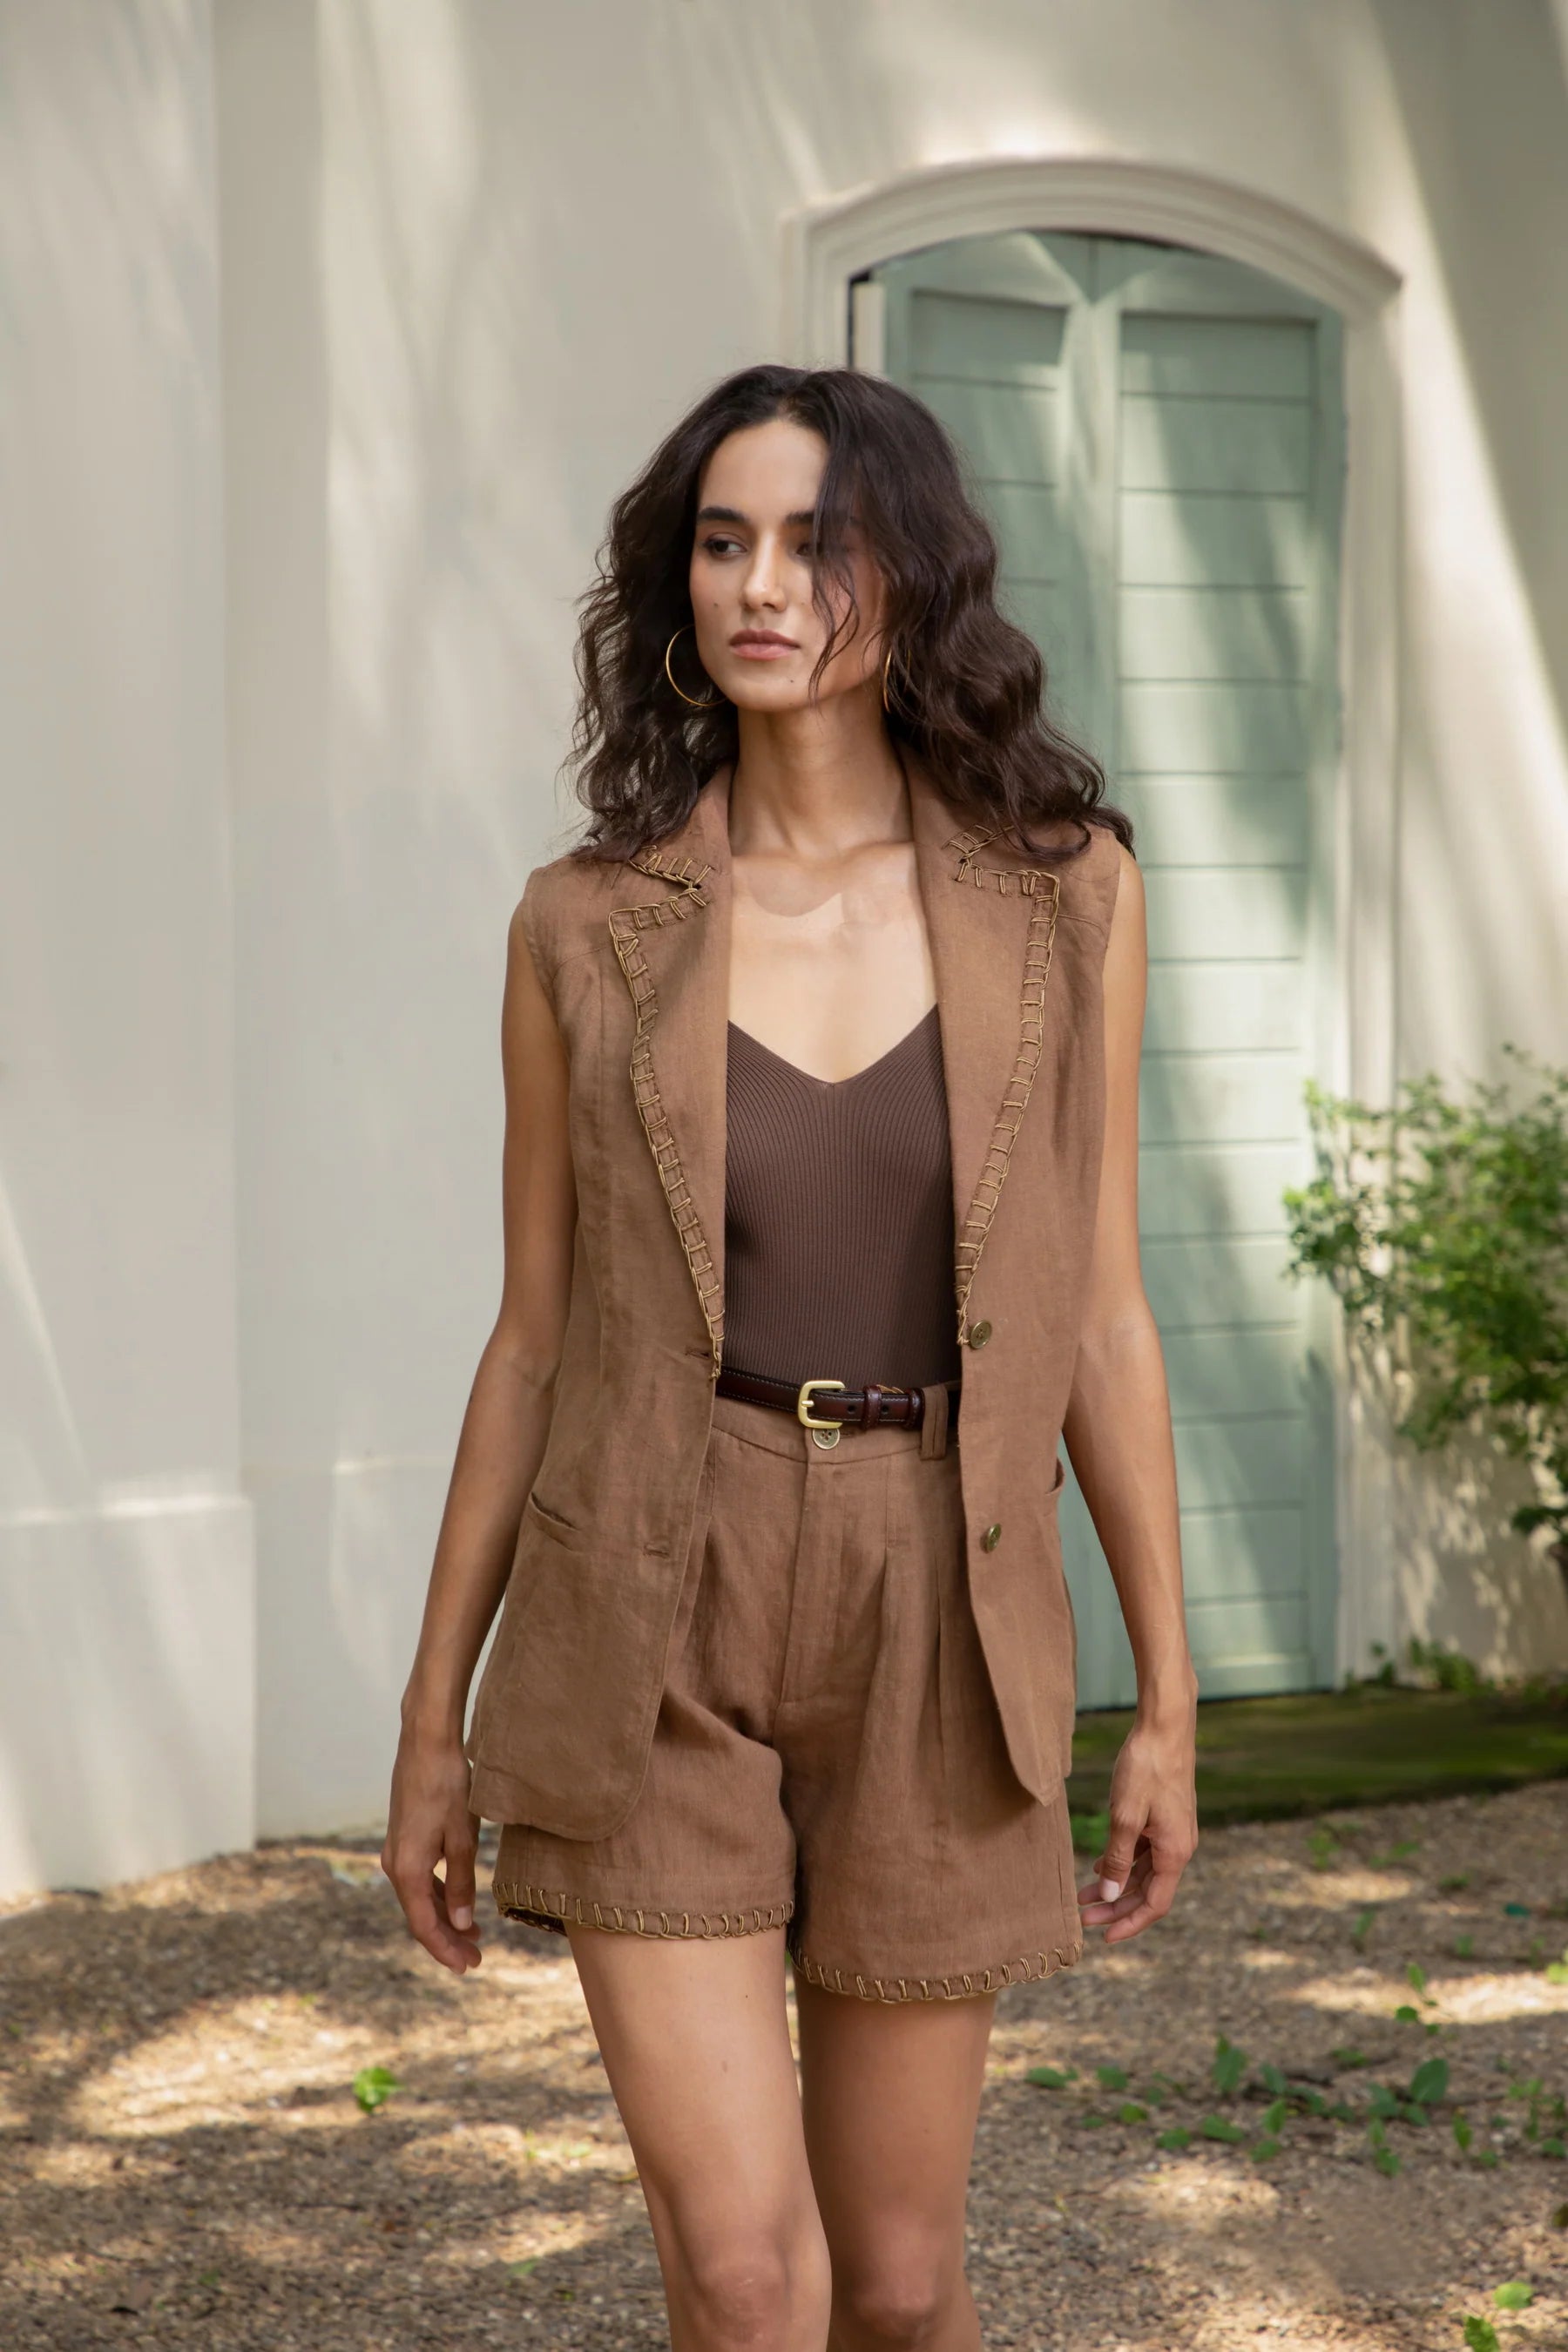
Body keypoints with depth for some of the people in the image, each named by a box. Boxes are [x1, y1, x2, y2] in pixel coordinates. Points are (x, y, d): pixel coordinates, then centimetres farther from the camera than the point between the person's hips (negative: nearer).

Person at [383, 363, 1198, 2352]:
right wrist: (433, 1719, 6)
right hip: (650, 1635, -1)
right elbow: (536, 1332, 5)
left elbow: (1100, 1311, 4)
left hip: (929, 1637, 1)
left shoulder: (1062, 892, 0)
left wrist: (1167, 1702, 4)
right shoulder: (588, 926, -1)